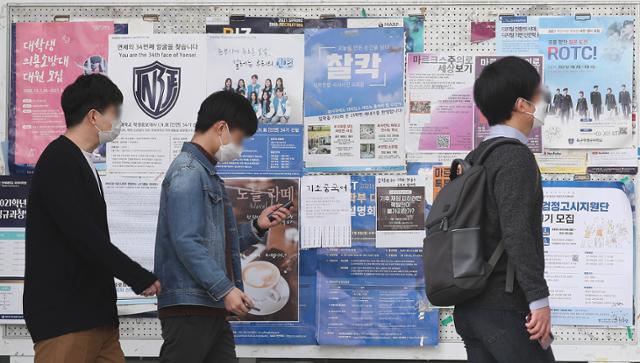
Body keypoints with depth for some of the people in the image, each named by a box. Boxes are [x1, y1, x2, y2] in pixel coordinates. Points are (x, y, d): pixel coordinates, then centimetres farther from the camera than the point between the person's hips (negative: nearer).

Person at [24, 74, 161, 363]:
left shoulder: (80, 163, 19)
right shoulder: (59, 162, -12)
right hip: (64, 317, -10)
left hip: (94, 313, 10)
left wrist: (140, 280, 12)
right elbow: (86, 238, -20)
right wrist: (142, 279, -15)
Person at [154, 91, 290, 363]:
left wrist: (257, 227, 13)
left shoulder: (208, 174, 21)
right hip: (189, 308, -10)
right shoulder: (187, 172, -9)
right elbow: (187, 243, -19)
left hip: (213, 309, 10)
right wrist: (225, 289, -21)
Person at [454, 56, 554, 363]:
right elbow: (517, 233, -21)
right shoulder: (516, 157, -12)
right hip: (505, 308, -9)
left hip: (469, 308, 9)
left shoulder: (475, 157, 15)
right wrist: (539, 299, -21)